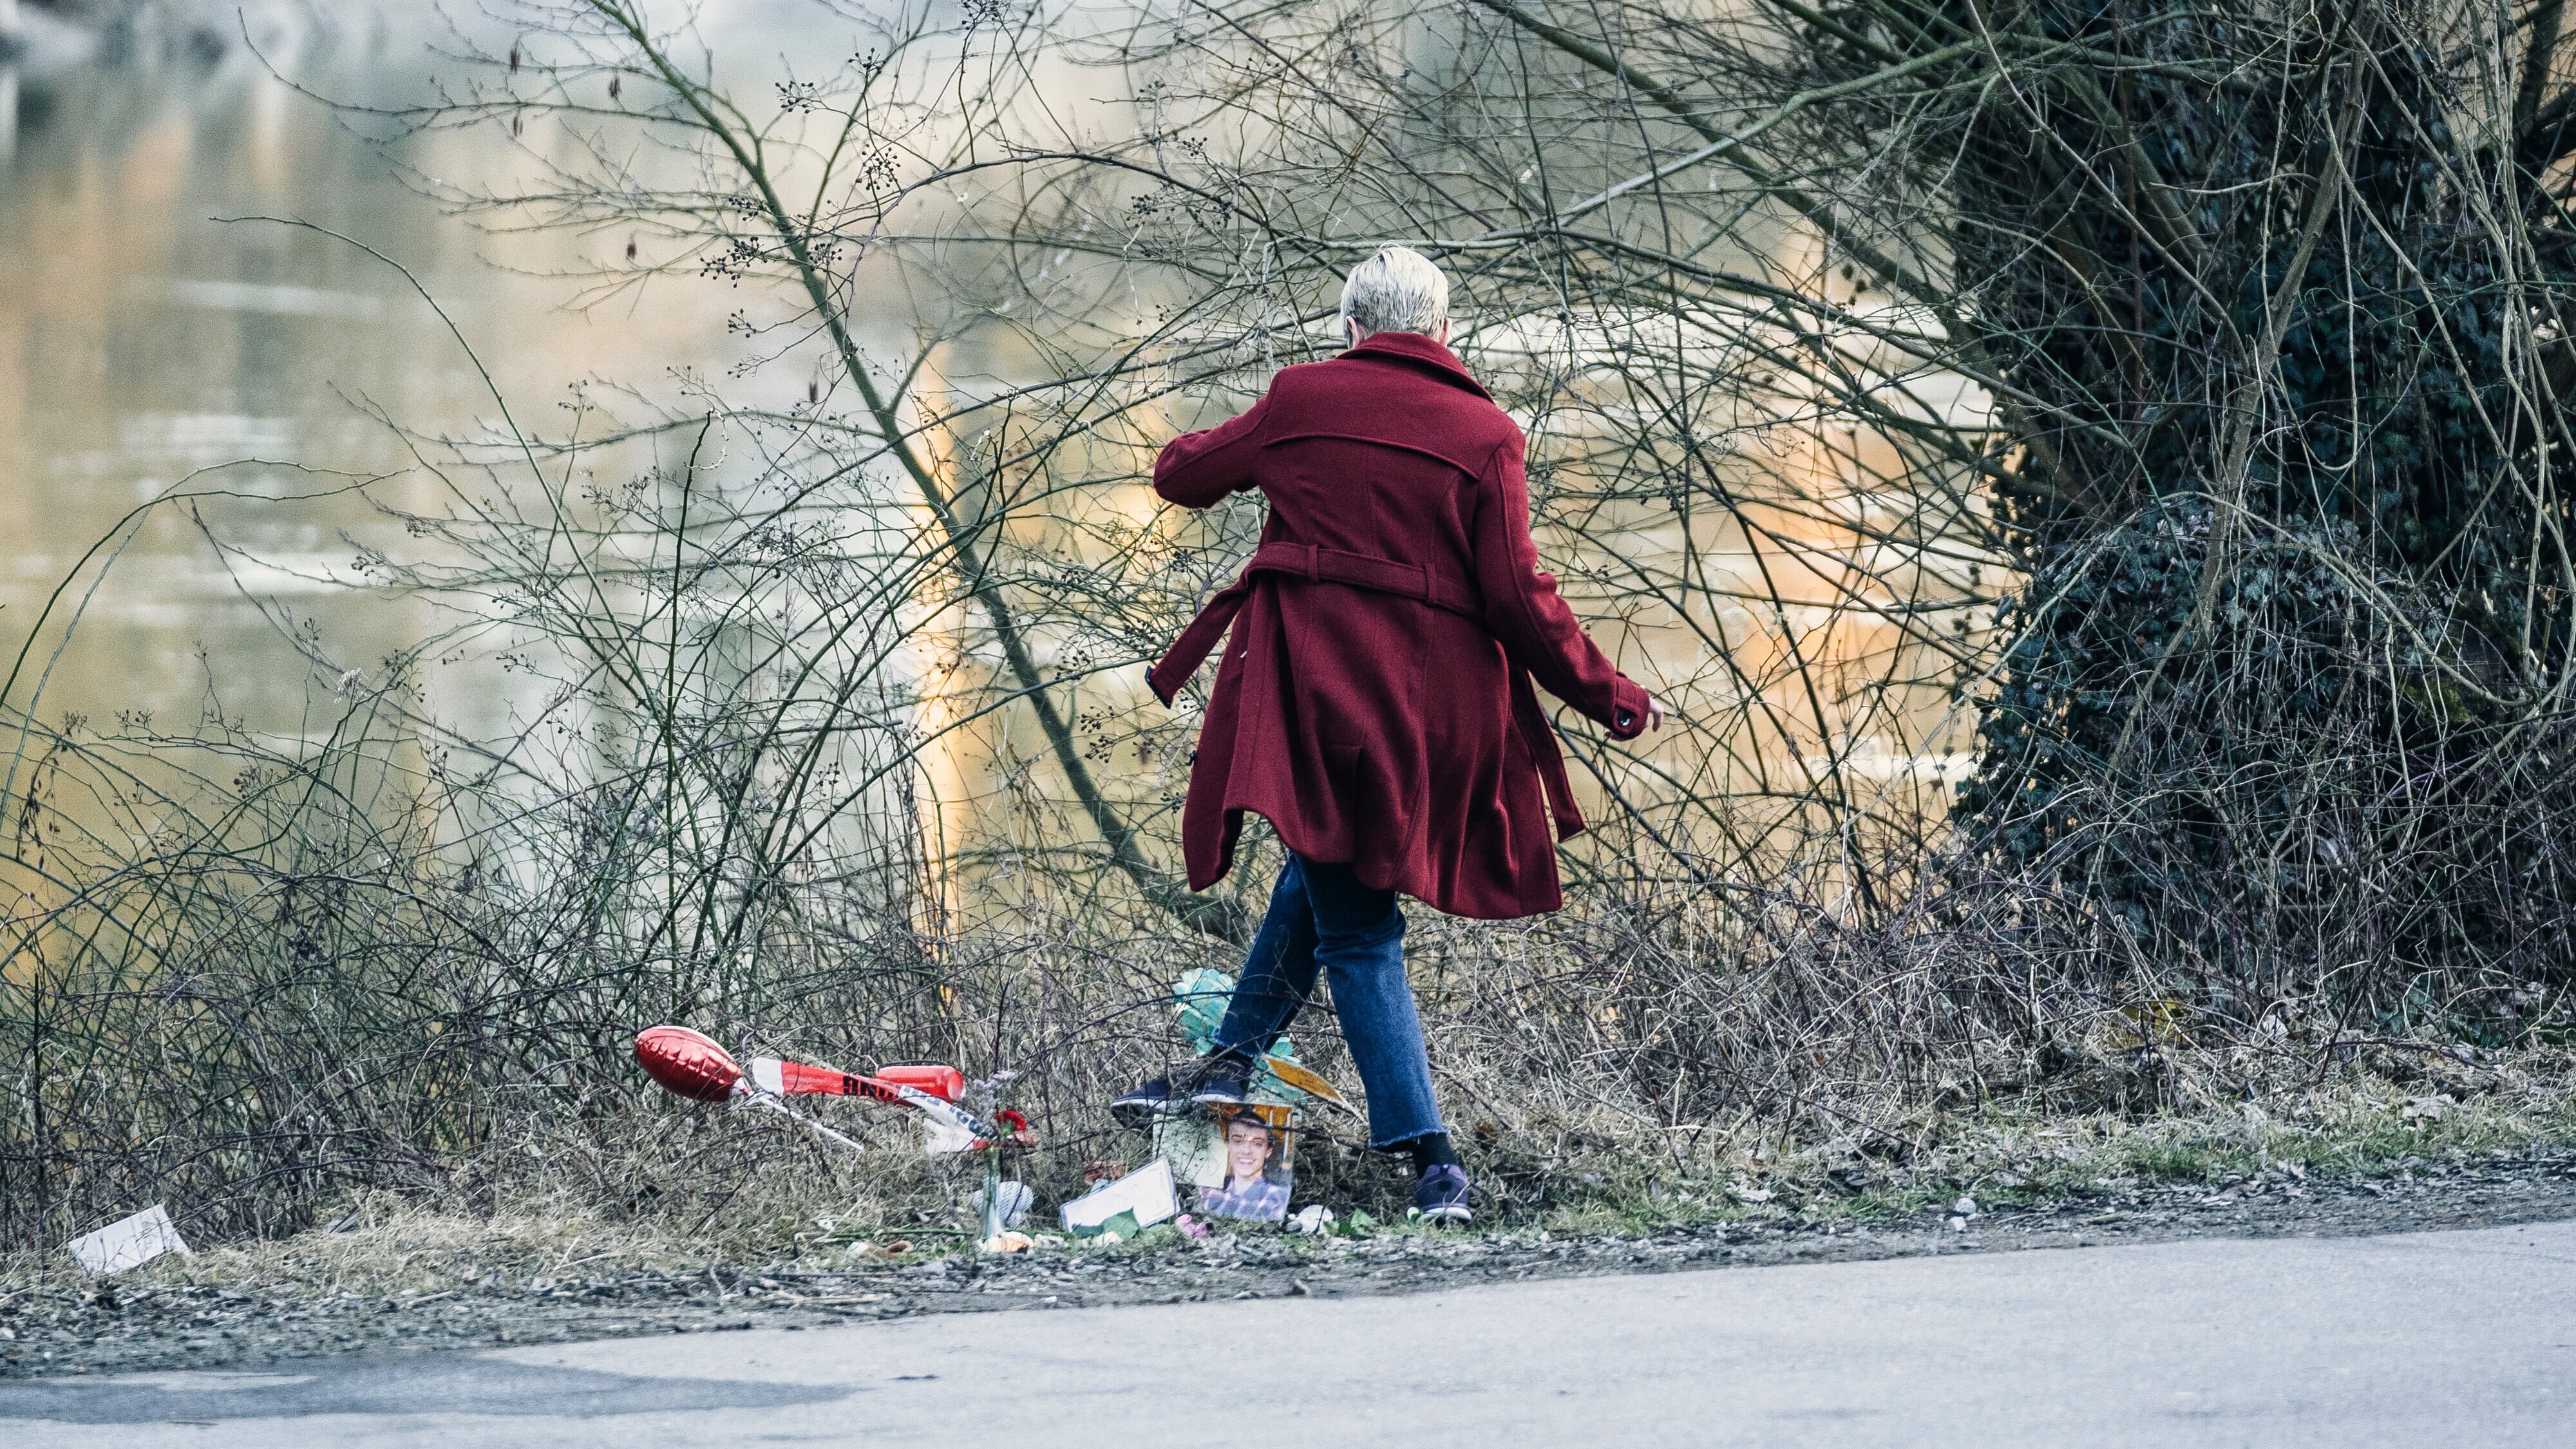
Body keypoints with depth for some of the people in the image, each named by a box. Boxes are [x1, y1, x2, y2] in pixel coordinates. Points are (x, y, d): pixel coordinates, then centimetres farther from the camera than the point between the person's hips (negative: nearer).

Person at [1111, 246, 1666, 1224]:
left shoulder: (1302, 401, 3)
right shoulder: (1483, 435, 1)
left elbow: (1185, 474, 18)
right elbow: (1517, 596, -5)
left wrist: (1190, 455, 42)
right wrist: (1609, 697, 6)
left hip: (1313, 681, -2)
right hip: (1434, 699, 2)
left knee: (1356, 930, 2)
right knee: (1327, 875, 26)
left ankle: (1428, 1156, -7)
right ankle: (1231, 1060, 25)